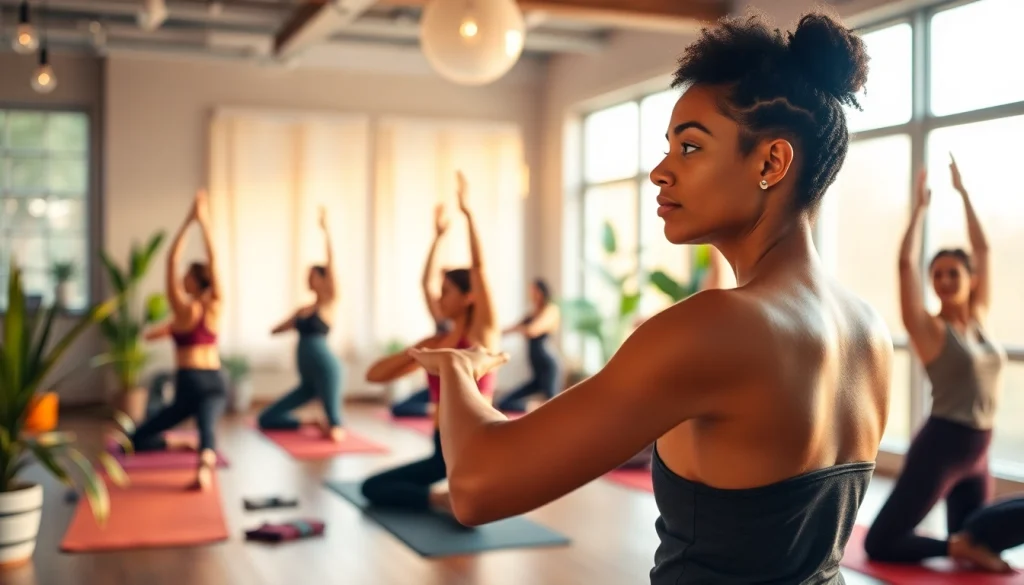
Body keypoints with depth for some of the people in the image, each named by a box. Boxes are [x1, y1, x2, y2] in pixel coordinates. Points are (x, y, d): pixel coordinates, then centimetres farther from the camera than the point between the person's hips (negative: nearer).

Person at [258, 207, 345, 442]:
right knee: (266, 419, 6)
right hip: (308, 379, 7)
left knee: (335, 432, -9)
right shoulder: (302, 311, 17)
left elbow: (331, 263, -12)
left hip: (327, 370, -7)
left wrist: (325, 230, -16)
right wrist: (295, 323, 5)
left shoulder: (329, 303, -1)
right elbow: (275, 330, 21)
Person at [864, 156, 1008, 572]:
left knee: (971, 546, 6)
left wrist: (963, 193, 13)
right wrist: (920, 208, -6)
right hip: (940, 447, -5)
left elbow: (982, 249, 11)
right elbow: (905, 262, -14)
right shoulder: (930, 329, -7)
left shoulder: (979, 319, 8)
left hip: (977, 453, 5)